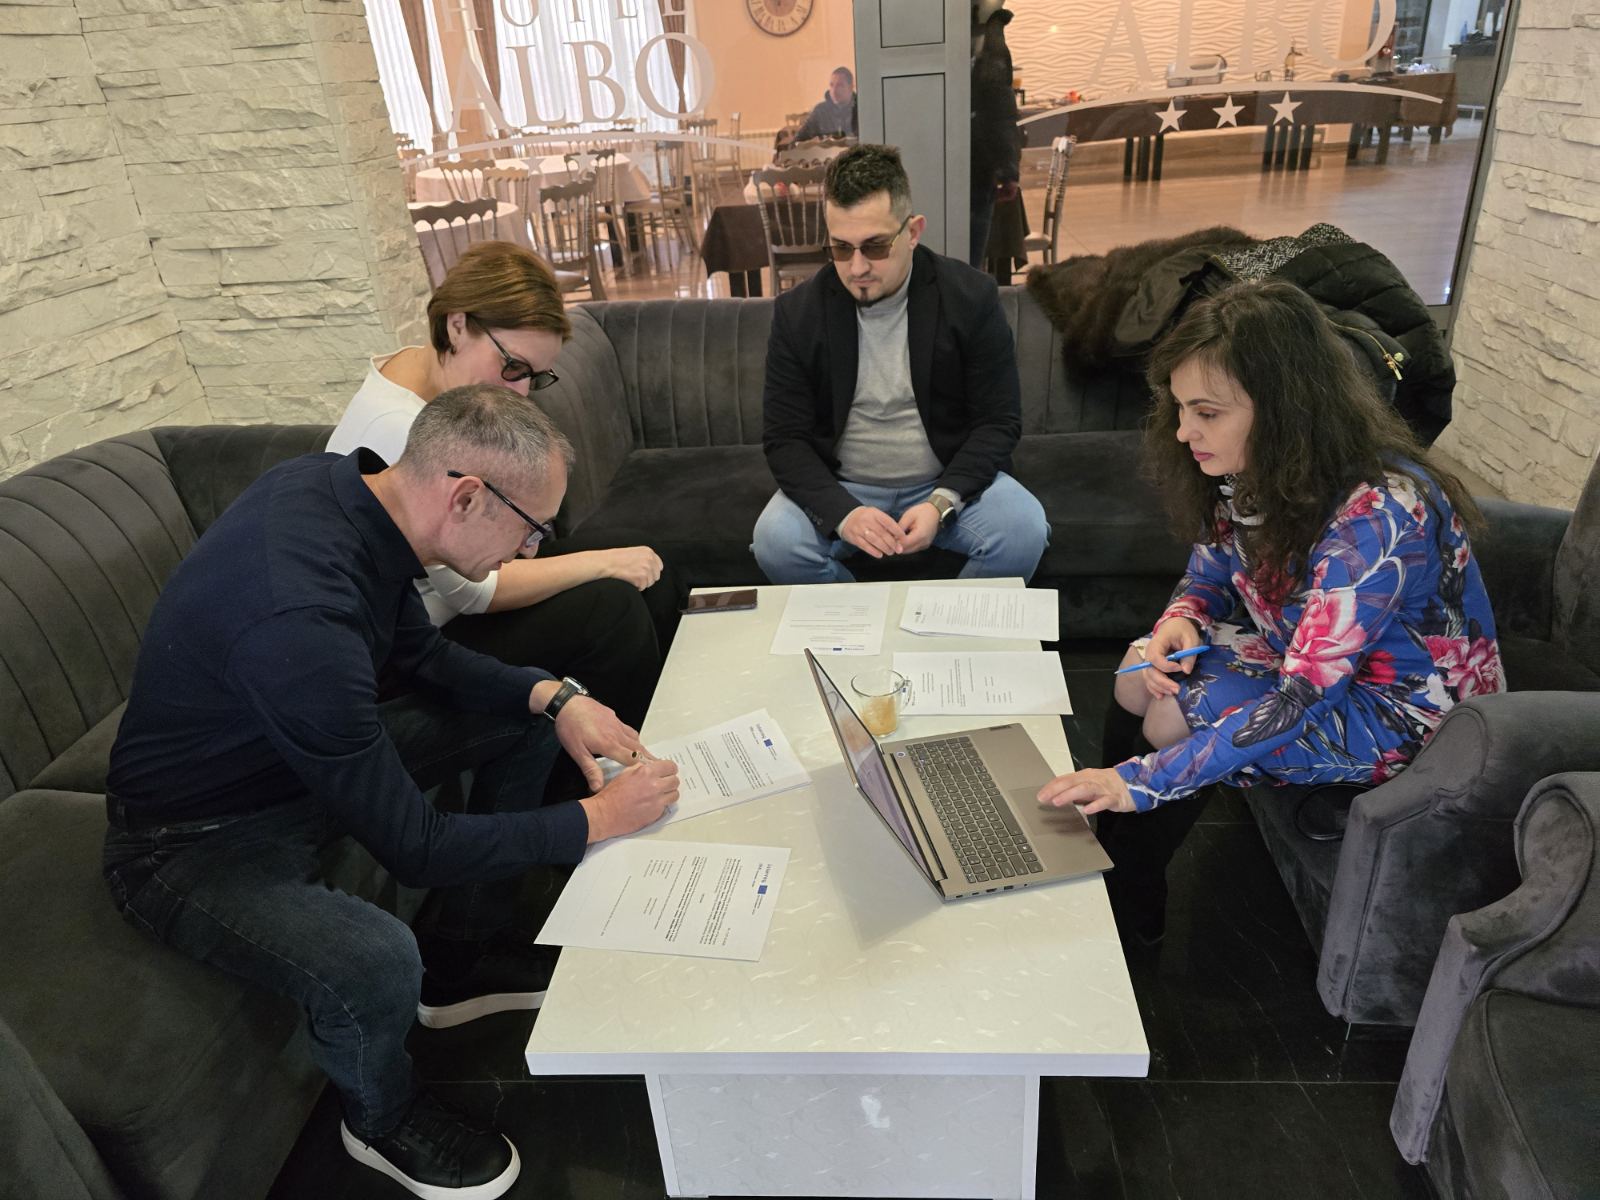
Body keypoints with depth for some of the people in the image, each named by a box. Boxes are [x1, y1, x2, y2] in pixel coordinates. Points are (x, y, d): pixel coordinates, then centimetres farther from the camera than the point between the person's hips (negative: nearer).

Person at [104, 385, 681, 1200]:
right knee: (376, 964, -35)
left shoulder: (345, 484, -13)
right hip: (197, 844, -8)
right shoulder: (300, 616, -39)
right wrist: (596, 819, -21)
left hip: (297, 757, 9)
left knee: (525, 718, 7)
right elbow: (414, 848, -31)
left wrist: (553, 696, -10)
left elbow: (421, 657, 5)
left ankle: (461, 959, 21)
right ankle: (384, 1119, 4)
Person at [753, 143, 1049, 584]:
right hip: (841, 490, 1)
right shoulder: (797, 313, -6)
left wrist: (942, 502, -22)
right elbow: (786, 438, -6)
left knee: (1023, 529, -28)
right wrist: (841, 512, -25)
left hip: (949, 482, 0)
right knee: (775, 540, -28)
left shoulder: (971, 298, -8)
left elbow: (998, 423, -6)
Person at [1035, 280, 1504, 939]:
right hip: (1308, 658, 7)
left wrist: (1145, 779, -38)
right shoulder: (1251, 468, -11)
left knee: (1176, 720, -20)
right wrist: (1177, 623, -21)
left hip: (1401, 712, -7)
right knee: (1140, 679, -7)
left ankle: (1137, 907, 6)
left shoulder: (1378, 515, -35)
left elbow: (1301, 699, -36)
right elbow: (1210, 576, 4)